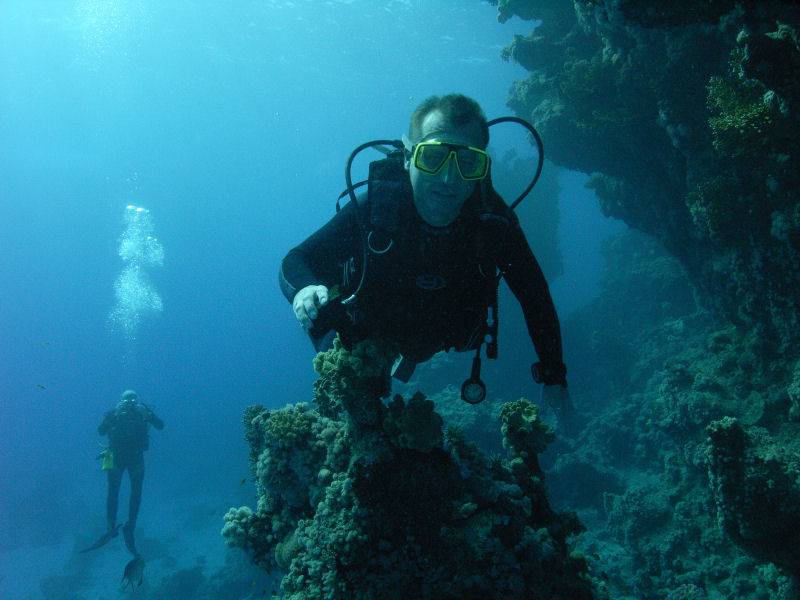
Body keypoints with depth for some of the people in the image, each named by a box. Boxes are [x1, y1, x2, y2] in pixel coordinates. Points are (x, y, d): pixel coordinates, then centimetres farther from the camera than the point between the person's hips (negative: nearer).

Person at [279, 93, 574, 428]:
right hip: (364, 333, -2)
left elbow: (534, 296, -17)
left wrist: (553, 377, -15)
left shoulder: (494, 222, -32)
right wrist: (303, 288, -50)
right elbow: (297, 261, -26)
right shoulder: (374, 207, -36)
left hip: (430, 342, 2)